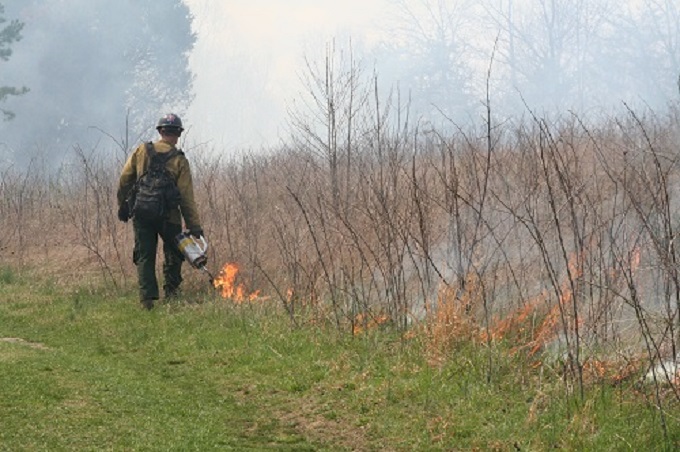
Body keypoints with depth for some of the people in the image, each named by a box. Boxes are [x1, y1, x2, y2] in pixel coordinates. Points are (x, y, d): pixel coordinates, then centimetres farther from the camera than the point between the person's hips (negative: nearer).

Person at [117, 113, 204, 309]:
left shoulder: (141, 151, 1)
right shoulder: (179, 160, -4)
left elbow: (125, 180, 3)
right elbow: (186, 197, -6)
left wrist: (122, 205, 15)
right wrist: (195, 227, -3)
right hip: (168, 216, -2)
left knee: (145, 256, 6)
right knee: (173, 254, 19)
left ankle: (147, 298, -3)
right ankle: (171, 292, 18)